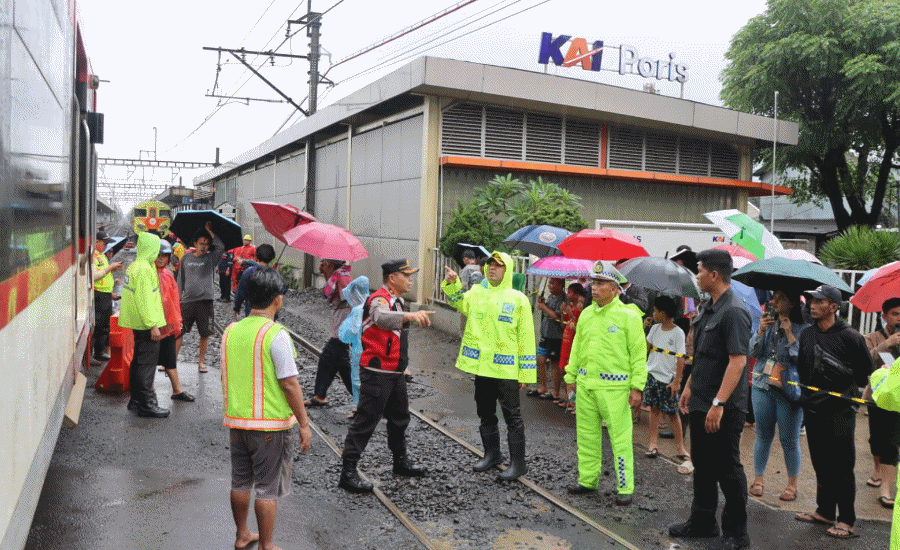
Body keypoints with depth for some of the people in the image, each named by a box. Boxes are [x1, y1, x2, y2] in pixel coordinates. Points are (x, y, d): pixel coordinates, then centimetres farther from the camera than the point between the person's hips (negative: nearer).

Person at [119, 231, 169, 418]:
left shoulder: (134, 266, 14)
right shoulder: (144, 269, -18)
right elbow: (144, 300, -22)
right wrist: (153, 324, -21)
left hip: (138, 323, 11)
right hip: (146, 325, -11)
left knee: (139, 360, 18)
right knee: (147, 362, -7)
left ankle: (136, 399, 28)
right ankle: (146, 404, -4)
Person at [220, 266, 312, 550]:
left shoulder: (231, 331, 2)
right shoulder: (276, 335, -19)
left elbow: (226, 377, 11)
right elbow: (290, 384, -19)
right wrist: (304, 424, -11)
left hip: (236, 420, 6)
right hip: (270, 424, -6)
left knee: (240, 482, 19)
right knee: (267, 489, 6)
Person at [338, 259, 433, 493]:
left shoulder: (396, 300, 15)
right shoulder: (380, 299, -18)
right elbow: (382, 318, -43)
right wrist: (409, 315, -60)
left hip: (395, 372, 10)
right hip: (377, 372, -10)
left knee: (400, 416, 21)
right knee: (365, 420, -6)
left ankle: (400, 461, 38)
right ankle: (348, 472, 0)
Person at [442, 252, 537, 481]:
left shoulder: (518, 299, -4)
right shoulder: (477, 294, 11)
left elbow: (526, 337, -4)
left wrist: (525, 372, -7)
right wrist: (452, 283, -15)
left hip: (506, 368, -5)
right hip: (482, 366, 5)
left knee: (512, 415, 1)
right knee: (485, 413, 17)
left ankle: (518, 463, 11)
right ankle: (492, 454, 34)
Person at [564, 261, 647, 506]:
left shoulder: (628, 316, -6)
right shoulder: (586, 314, 11)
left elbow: (639, 354, -6)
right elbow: (577, 347, 18)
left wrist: (636, 387, -9)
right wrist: (571, 377, 18)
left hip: (614, 387, -6)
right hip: (586, 384, 6)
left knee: (620, 438, -1)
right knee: (586, 435, 12)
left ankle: (625, 488, 10)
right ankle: (588, 480, 26)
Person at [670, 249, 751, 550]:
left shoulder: (734, 311, -19)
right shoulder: (709, 307, 11)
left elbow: (738, 360, -25)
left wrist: (718, 403, -26)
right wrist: (689, 387, 20)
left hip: (723, 409, -9)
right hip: (700, 402, 9)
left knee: (727, 469, 3)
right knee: (702, 464, 18)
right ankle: (702, 522, 31)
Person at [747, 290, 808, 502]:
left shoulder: (803, 329, -7)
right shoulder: (768, 321, 7)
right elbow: (753, 351, 3)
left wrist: (790, 335, -19)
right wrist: (761, 331, -10)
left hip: (789, 391, -4)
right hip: (763, 387, 4)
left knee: (789, 440, 4)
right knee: (763, 435, 12)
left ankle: (792, 484, 20)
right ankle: (758, 479, 23)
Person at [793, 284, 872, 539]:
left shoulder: (849, 336, -10)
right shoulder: (806, 334, 7)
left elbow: (866, 370, -1)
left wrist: (848, 389, 3)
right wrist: (807, 392, 10)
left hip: (840, 411, -6)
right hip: (813, 408, 6)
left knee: (842, 467, 1)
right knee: (821, 465, 14)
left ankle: (846, 520, 11)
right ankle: (825, 511, 26)